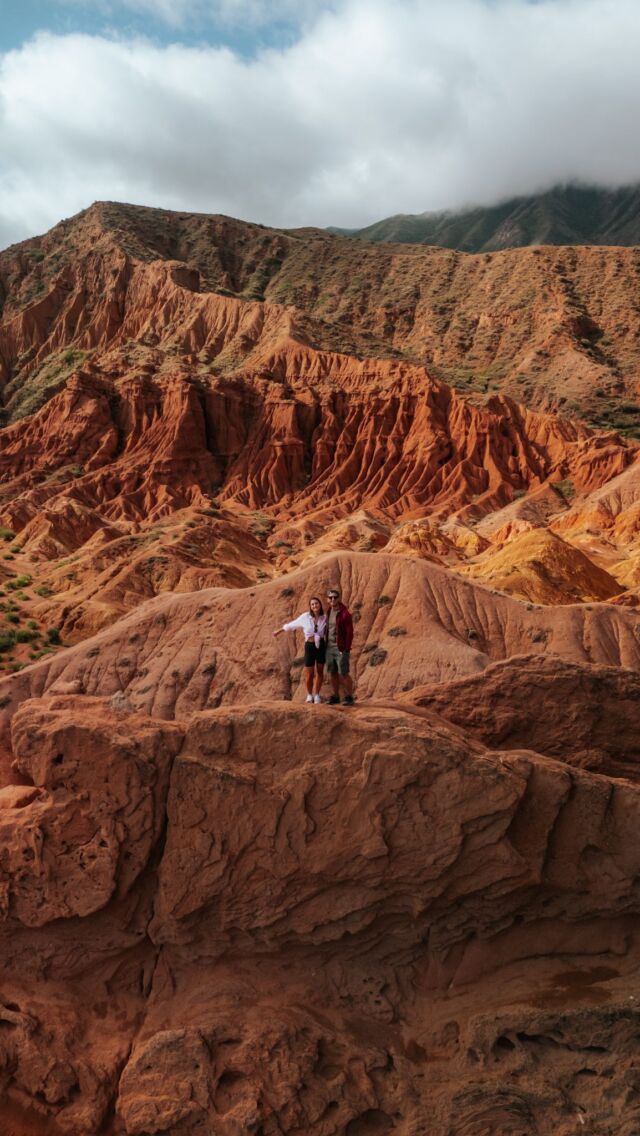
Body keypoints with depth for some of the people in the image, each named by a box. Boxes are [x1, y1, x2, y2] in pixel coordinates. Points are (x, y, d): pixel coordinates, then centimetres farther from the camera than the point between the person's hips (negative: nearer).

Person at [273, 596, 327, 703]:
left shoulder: (324, 618, -3)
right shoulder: (305, 617, -7)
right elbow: (291, 625, 5)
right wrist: (278, 631, 15)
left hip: (321, 646, 2)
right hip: (310, 646, -2)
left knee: (320, 672, 10)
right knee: (309, 674, 1)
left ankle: (316, 694, 27)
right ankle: (309, 694, 24)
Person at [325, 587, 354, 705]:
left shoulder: (345, 613, -13)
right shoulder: (329, 611, 9)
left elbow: (350, 633, -14)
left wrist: (346, 650, -17)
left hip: (341, 649, -6)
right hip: (329, 648, 6)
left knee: (344, 673, -5)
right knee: (333, 673, 9)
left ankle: (349, 697, 4)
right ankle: (335, 697, 18)